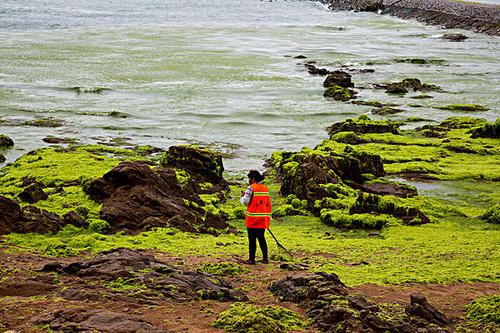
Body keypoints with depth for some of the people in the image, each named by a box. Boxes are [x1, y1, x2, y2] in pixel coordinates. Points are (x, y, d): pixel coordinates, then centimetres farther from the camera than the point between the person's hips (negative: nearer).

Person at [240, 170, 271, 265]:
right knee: (261, 238, 12)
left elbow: (245, 201, -17)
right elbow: (267, 203, 14)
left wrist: (242, 196, 3)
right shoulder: (265, 188, 10)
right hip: (263, 219, 6)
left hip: (253, 219, -6)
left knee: (252, 239, -1)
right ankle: (265, 258, 12)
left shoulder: (251, 188, -9)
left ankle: (251, 259, 1)